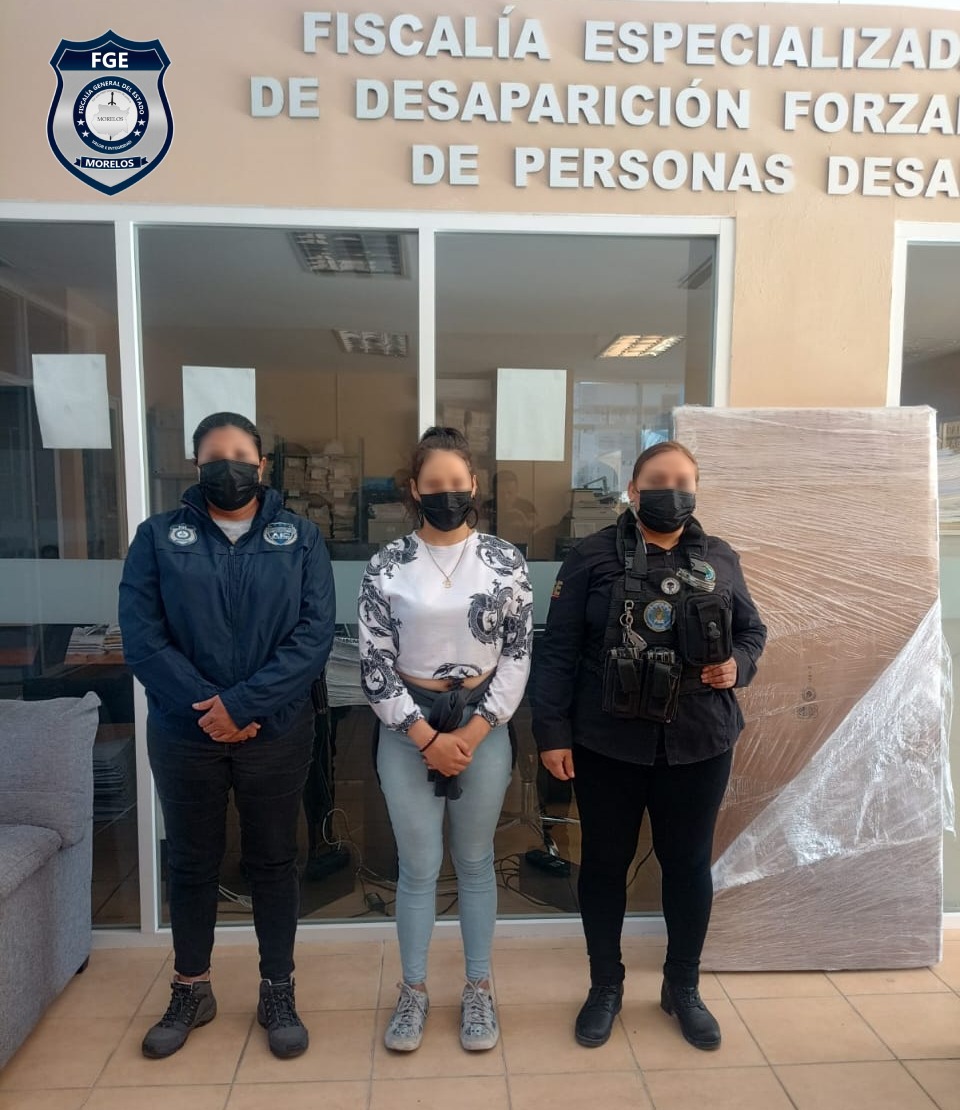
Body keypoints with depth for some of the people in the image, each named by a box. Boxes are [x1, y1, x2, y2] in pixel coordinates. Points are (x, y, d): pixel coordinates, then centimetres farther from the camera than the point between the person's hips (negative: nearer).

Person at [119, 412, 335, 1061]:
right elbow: (142, 637, -7)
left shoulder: (301, 538, -1)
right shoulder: (158, 537, 1)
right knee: (191, 863, 16)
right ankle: (192, 992, 38)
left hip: (277, 734, 0)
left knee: (274, 861, 13)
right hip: (184, 734, 1)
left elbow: (315, 635, -10)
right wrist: (206, 708, -16)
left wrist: (243, 704, -18)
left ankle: (278, 993, 32)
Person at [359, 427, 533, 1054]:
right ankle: (414, 991, 31)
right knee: (419, 866, 10)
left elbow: (518, 657, -2)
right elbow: (374, 664, -5)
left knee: (475, 862, 14)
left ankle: (479, 990, 33)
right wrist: (427, 737, -11)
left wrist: (472, 732, -10)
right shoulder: (388, 567, -4)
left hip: (482, 725, 1)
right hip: (409, 728, 0)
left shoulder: (506, 562, -3)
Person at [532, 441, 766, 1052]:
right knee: (605, 863, 13)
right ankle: (605, 987, 36)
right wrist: (552, 730, -9)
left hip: (699, 745, 2)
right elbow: (559, 650, -6)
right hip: (607, 743, -2)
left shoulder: (721, 559, 4)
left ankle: (683, 987, 39)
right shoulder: (594, 556, -5)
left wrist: (738, 664, -9)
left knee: (689, 864, 16)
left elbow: (753, 630, 14)